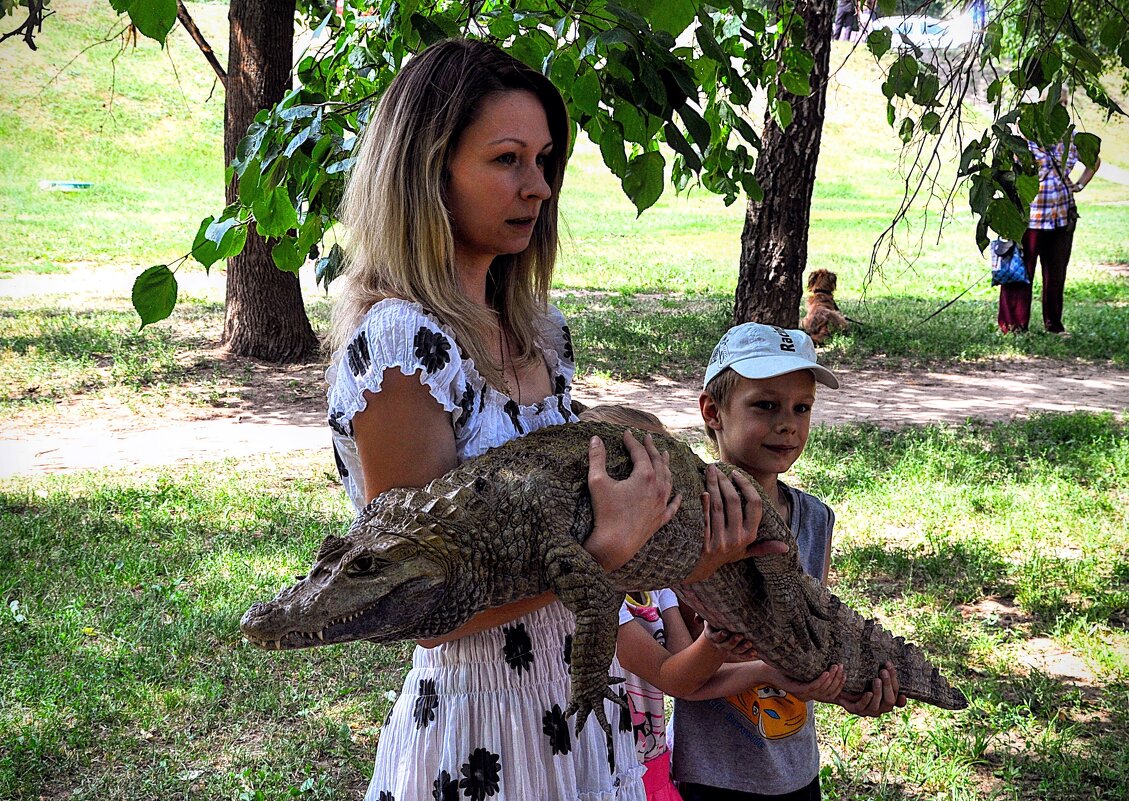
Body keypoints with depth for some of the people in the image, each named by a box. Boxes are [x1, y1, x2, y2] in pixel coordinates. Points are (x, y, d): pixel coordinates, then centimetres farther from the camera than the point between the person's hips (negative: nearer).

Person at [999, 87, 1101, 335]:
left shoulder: (1071, 137, 9)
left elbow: (1095, 160, 26)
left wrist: (1079, 185, 14)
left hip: (1063, 215, 5)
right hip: (1030, 215, -5)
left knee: (1056, 272, 9)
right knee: (1021, 270, -1)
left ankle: (1054, 324, 18)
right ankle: (1013, 324, 6)